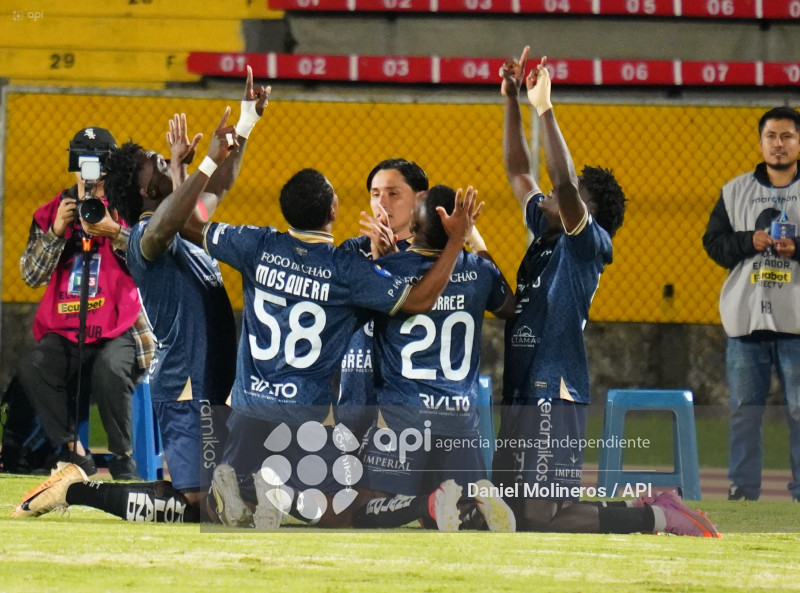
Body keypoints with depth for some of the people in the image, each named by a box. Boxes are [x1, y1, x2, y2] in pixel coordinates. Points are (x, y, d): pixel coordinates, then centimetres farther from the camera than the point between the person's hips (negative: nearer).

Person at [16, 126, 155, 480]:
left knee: (110, 372, -33)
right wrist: (56, 232, -9)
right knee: (31, 369, -25)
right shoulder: (51, 212, 12)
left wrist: (116, 234, -24)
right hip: (62, 331, 3)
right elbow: (31, 275, 4)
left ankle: (122, 457, -13)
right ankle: (73, 451, -13)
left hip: (117, 330, -3)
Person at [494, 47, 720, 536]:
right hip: (523, 395, 10)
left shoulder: (589, 243, -5)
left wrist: (545, 110, -19)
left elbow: (566, 185, -22)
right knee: (510, 513, 9)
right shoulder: (545, 235, 18)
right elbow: (518, 170, 24)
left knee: (544, 517, -20)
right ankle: (651, 510, 14)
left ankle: (658, 517, -7)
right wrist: (512, 101, 17)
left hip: (556, 394, -10)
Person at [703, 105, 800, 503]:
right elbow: (714, 242, 7)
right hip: (746, 317, 2)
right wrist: (750, 242, -9)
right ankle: (742, 488, 9)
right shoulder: (735, 191, 12)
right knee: (744, 408, 4)